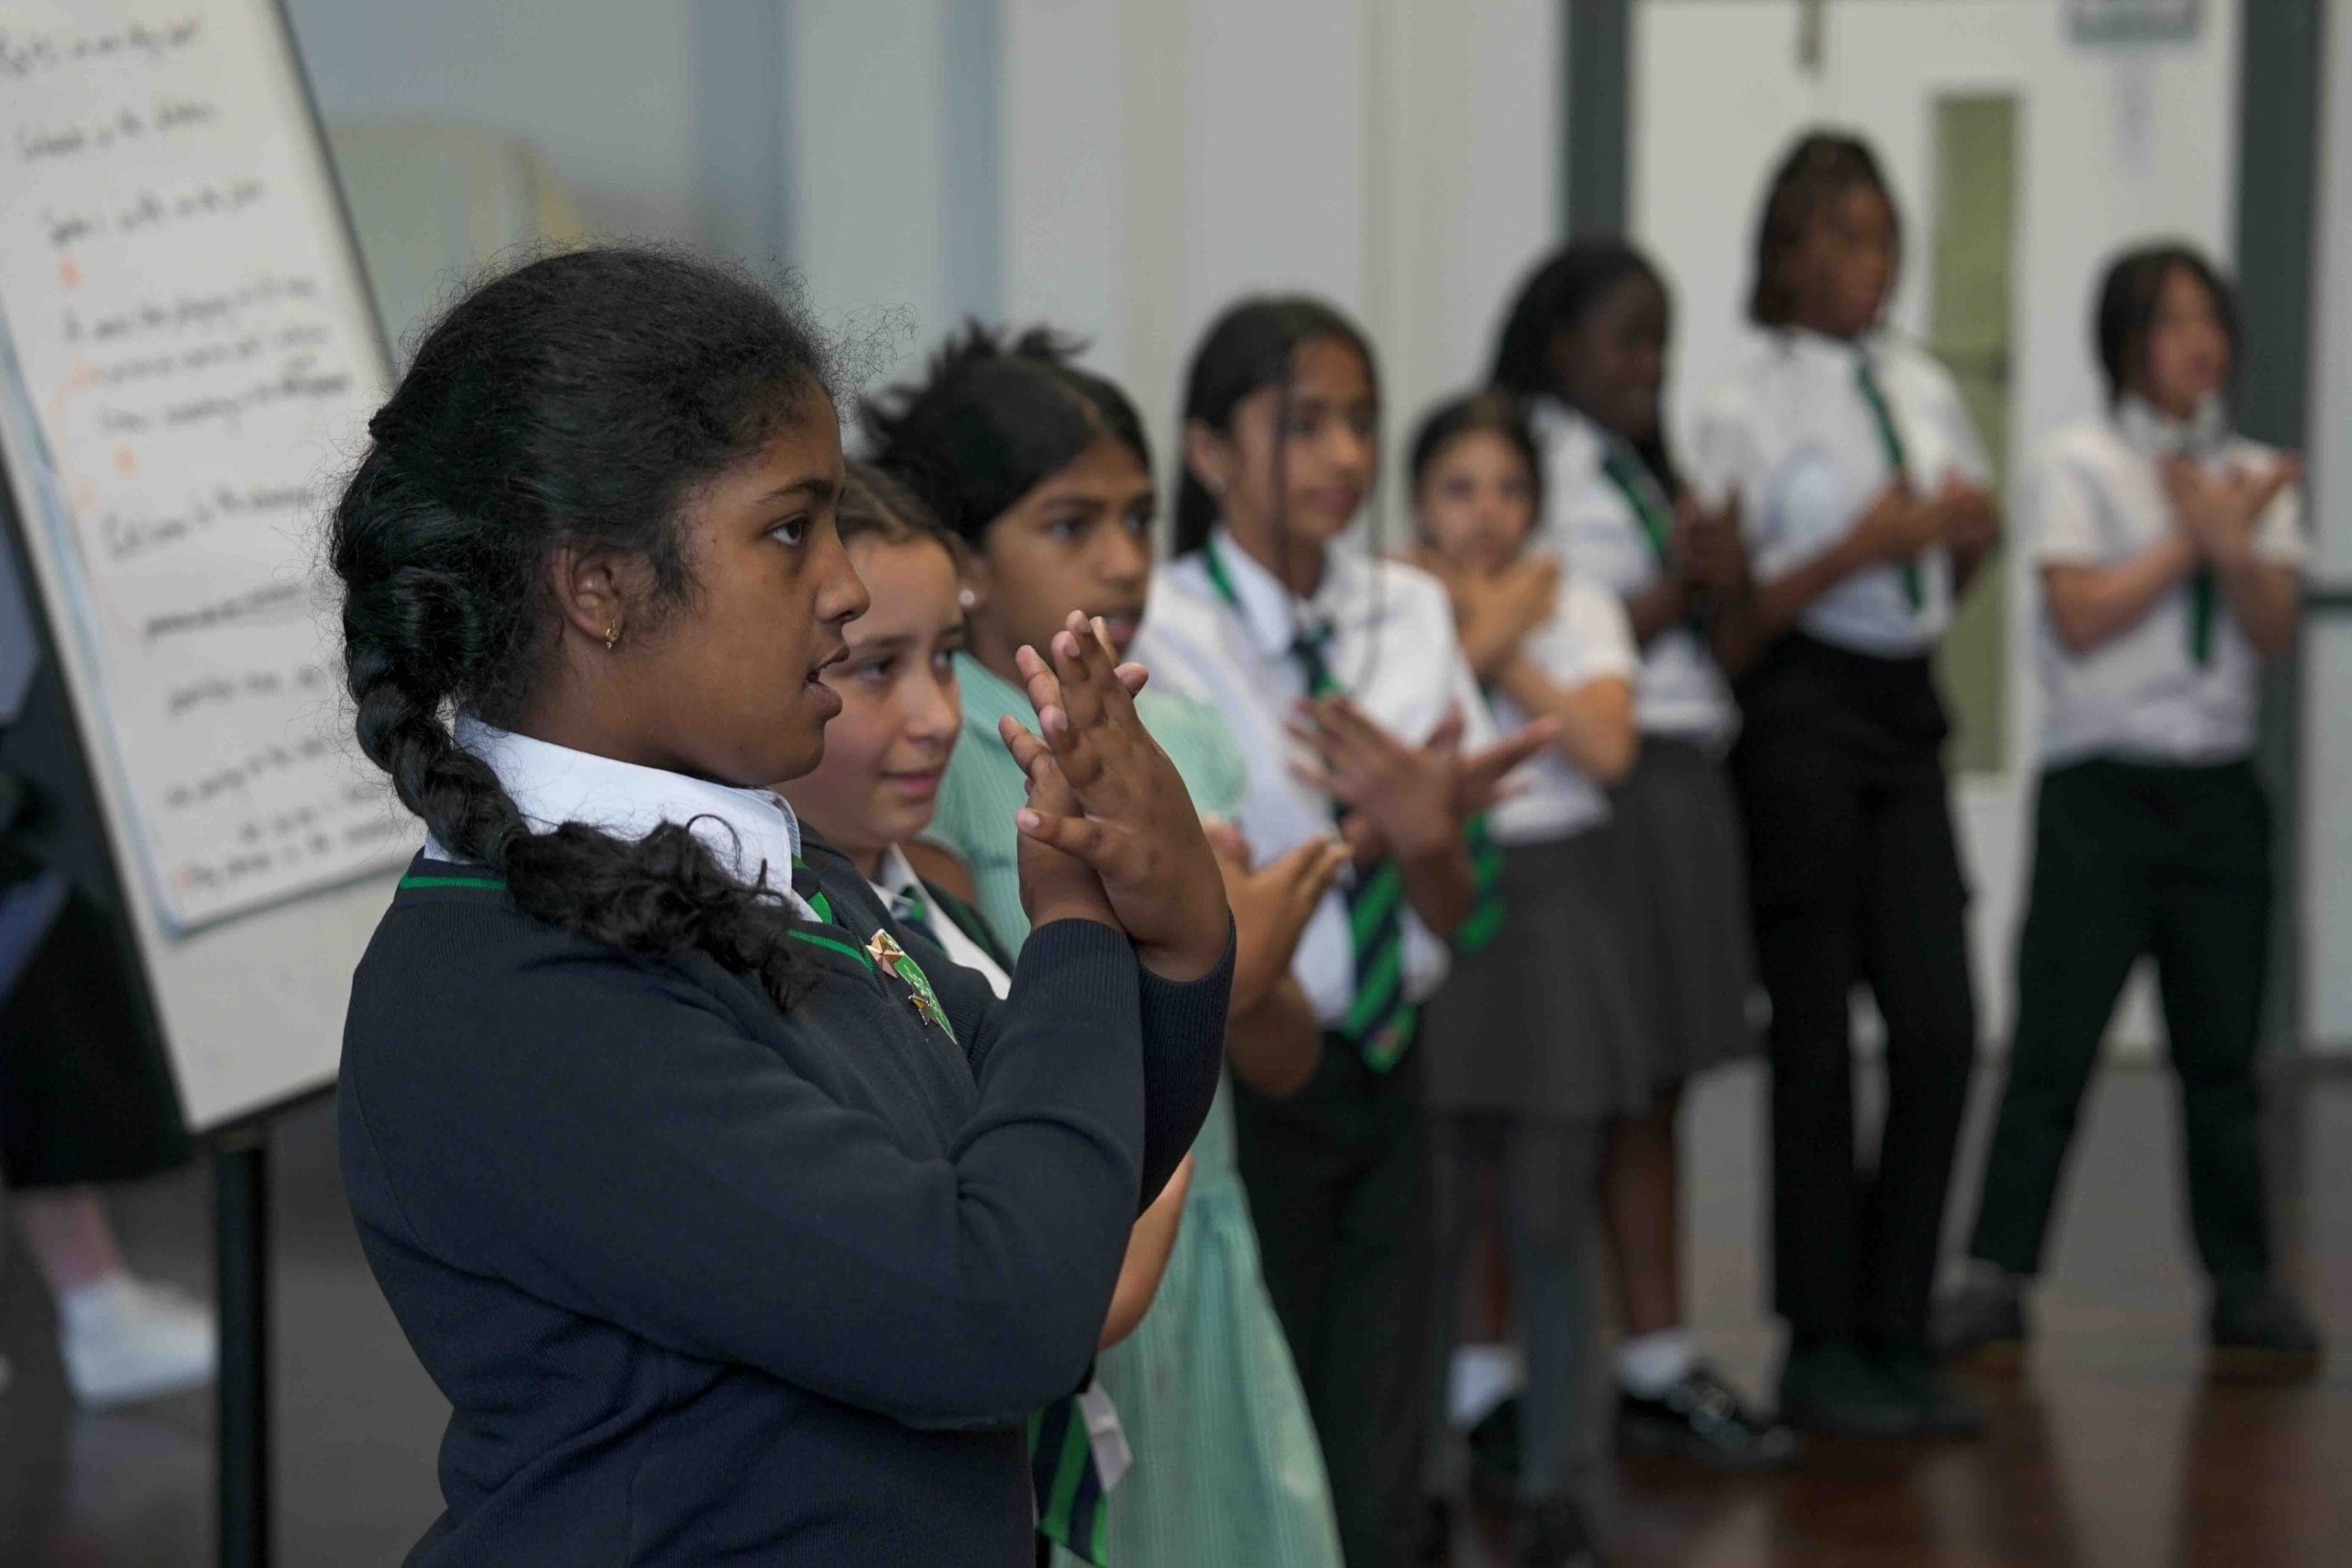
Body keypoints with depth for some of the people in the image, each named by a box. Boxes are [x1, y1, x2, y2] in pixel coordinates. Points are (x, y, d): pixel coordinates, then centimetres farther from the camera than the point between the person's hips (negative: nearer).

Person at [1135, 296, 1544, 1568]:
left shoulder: (1409, 615, 4)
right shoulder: (1163, 632, -10)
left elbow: (1458, 917, 4)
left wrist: (1426, 837, -19)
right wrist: (1366, 834, -26)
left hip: (1384, 1072, 5)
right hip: (1239, 1085, -5)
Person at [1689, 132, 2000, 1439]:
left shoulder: (1926, 390, 10)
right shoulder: (1750, 415, -8)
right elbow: (1728, 619, -11)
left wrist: (1972, 535, -1)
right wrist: (1853, 553, -20)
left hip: (1905, 708, 5)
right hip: (1803, 709, -5)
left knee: (1942, 1026, 1)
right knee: (1817, 1031, 2)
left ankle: (1896, 1334, 14)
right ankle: (1822, 1347, 13)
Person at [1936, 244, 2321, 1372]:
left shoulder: (2256, 475, 12)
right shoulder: (2081, 463, 0)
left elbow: (2275, 630, 1)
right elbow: (2080, 616, -10)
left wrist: (2230, 542, -16)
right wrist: (2192, 538, -6)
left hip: (2219, 784, 4)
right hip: (2102, 781, -4)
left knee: (2223, 1044, 6)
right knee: (2055, 1036, -6)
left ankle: (2245, 1289, 12)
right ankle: (1995, 1280, -3)